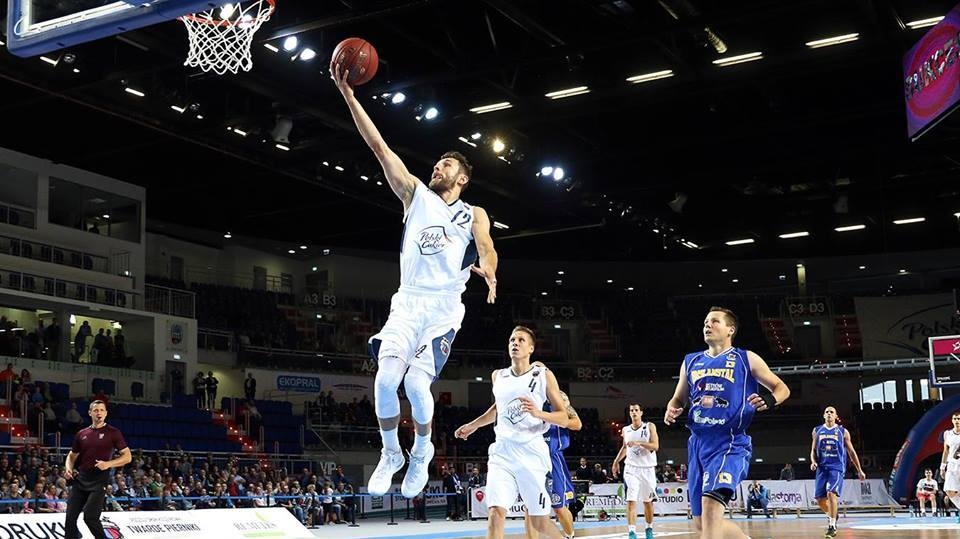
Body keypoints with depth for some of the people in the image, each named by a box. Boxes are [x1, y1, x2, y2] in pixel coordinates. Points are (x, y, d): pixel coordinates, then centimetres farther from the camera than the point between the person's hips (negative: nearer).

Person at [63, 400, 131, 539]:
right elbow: (72, 455, 23)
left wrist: (108, 464, -17)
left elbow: (127, 456, -2)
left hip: (99, 480, -5)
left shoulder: (113, 433, -1)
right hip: (80, 479, 5)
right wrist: (68, 468, 2)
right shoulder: (82, 434, 12)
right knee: (70, 517, 1)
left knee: (90, 517, -15)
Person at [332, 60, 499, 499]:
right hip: (407, 302, 2)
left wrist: (488, 270, -36)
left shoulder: (474, 214, 11)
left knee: (416, 383, -17)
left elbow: (486, 247, -10)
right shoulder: (416, 195, 16)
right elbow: (379, 147, 9)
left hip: (443, 308, -2)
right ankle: (390, 455, 8)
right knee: (386, 379, -16)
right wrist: (349, 96, 2)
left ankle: (422, 450, 12)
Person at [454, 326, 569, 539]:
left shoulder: (544, 375, -1)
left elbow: (564, 418, -3)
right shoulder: (498, 376, 11)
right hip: (502, 451, 3)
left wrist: (538, 413, -20)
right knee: (496, 513, -14)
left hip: (531, 452, -3)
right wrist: (473, 425, 27)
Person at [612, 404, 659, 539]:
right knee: (631, 500, -14)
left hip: (648, 468, -1)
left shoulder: (650, 426, -3)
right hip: (631, 468, 1)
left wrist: (638, 443, -24)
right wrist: (617, 461, 15)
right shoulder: (625, 430, 7)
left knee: (648, 501, 12)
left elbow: (655, 446, -13)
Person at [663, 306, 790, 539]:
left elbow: (781, 388, 7)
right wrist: (671, 410, 1)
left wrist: (770, 401, -16)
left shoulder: (746, 359, 4)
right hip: (698, 442, 6)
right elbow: (678, 399, 25)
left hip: (731, 443, -6)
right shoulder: (691, 362, 16)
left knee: (711, 504, -27)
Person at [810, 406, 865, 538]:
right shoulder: (817, 431, 11)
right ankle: (832, 515, 31)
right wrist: (813, 461, -6)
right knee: (820, 499, 0)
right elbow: (813, 450, 15)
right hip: (822, 467, 3)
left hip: (837, 467, -3)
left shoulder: (843, 432, 6)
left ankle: (832, 526, -16)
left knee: (831, 493, -22)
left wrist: (859, 470, 11)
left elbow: (851, 452, 11)